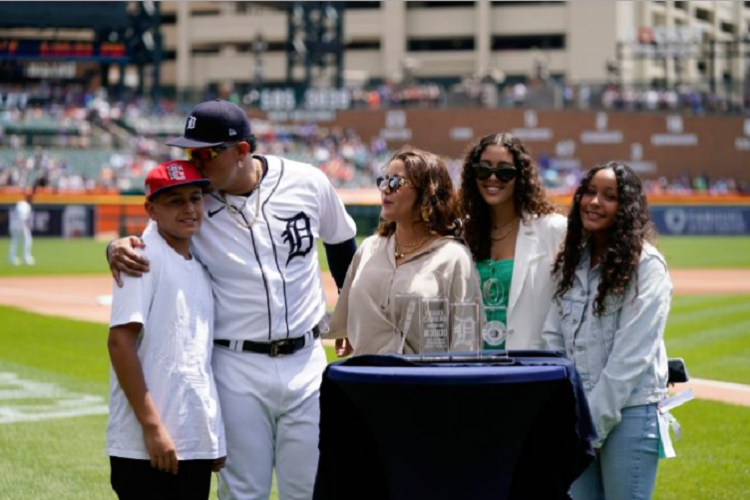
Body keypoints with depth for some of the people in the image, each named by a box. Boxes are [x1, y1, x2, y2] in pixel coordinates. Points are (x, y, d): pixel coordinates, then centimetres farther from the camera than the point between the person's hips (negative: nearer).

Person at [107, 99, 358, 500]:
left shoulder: (306, 182, -5)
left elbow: (341, 242, 12)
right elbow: (146, 247, -1)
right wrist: (117, 250, -26)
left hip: (305, 361, 1)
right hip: (237, 366, -1)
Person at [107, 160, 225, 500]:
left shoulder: (202, 268, 15)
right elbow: (120, 340, -16)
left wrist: (216, 437, 16)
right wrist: (152, 426, -19)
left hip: (198, 444, 7)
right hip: (144, 446, -7)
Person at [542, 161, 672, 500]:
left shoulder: (645, 266, -9)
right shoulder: (572, 262, 10)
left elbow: (631, 356, -13)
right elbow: (553, 338, 9)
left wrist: (594, 425, -13)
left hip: (628, 413, -5)